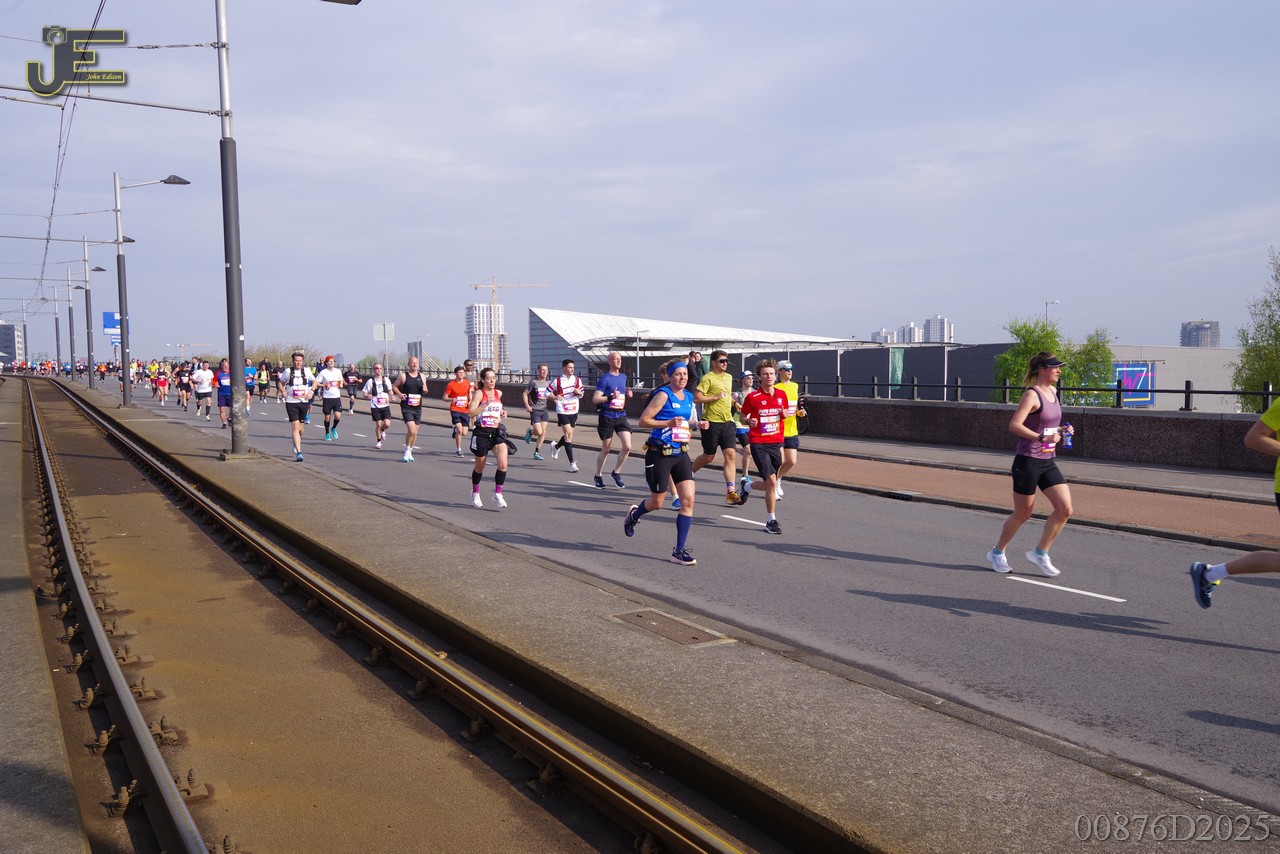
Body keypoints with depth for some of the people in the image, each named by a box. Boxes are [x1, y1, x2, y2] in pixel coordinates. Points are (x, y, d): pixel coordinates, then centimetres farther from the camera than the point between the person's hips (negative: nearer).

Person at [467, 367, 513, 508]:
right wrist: (486, 404, -25)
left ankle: (497, 494, -4)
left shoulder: (499, 393, 9)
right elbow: (471, 413, -16)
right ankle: (475, 493, 36)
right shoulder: (479, 393, -7)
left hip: (497, 432, 3)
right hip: (482, 433, -3)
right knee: (479, 467, 12)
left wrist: (502, 412, 11)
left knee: (503, 464, -17)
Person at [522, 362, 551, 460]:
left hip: (544, 409, 5)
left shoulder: (548, 383, 8)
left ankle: (537, 452, 14)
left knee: (543, 433, 1)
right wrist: (527, 405, -17)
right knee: (539, 432, -12)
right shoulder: (533, 382, -9)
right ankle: (530, 432, 23)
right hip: (534, 410, -5)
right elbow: (525, 393, -6)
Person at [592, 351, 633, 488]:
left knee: (627, 447, -9)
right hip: (607, 417, -5)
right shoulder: (605, 378, -9)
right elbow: (595, 399, -12)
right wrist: (611, 397, -25)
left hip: (621, 416, 5)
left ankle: (616, 472, 12)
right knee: (605, 449, 7)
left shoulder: (623, 377, 11)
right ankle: (598, 476, 25)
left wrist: (627, 394, 5)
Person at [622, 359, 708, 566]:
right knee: (657, 502, 7)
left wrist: (695, 424, 6)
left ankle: (679, 551, 0)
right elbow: (643, 421, -14)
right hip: (659, 453, -6)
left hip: (680, 453, 6)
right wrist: (669, 423, -24)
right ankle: (634, 514, 43)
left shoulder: (689, 397, 10)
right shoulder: (663, 395, -12)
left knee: (688, 500, -7)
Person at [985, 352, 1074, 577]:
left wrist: (1060, 430, 6)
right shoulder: (1032, 394, -14)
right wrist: (1042, 438, -31)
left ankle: (1040, 553, 11)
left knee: (1065, 509, -4)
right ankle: (997, 553, 24)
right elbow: (1014, 425, -24)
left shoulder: (1053, 391, 11)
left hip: (1047, 462, 8)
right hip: (1027, 462, -8)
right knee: (1022, 514, 4)